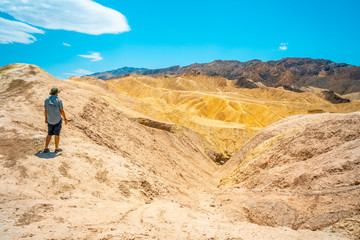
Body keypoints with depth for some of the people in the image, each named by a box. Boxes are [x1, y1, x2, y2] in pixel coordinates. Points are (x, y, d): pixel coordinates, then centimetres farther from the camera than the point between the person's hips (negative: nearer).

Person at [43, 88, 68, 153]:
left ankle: (46, 148, 10)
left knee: (49, 134, 14)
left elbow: (45, 110, 6)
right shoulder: (59, 100, -13)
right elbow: (62, 111, -13)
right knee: (57, 134, 6)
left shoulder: (47, 100, 1)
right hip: (58, 120, -4)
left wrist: (46, 118, 18)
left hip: (50, 120, 4)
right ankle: (56, 149, 13)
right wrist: (65, 119, -4)